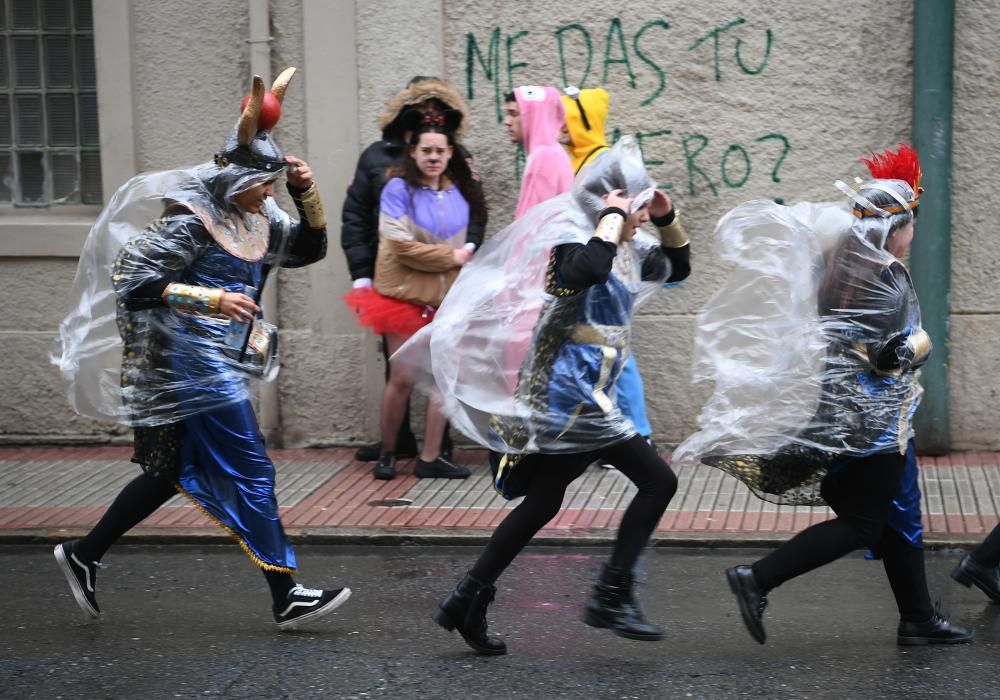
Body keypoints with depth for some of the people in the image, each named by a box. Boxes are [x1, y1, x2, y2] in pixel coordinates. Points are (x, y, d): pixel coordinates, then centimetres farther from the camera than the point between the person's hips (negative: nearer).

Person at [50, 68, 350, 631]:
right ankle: (288, 597, -1)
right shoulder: (190, 220, -16)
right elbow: (133, 282, -18)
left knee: (176, 473, 15)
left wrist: (308, 194, 3)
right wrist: (211, 299, -27)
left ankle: (84, 555, 26)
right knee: (250, 473, -7)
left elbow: (310, 248, 19)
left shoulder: (256, 218, 10)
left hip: (221, 364, 10)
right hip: (196, 366, -10)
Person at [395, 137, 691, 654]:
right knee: (657, 480, -9)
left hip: (572, 398, 10)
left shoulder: (627, 249, 14)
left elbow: (677, 266, 28)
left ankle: (468, 602, 19)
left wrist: (667, 217, 12)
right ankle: (612, 597, -6)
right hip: (569, 397, -10)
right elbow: (591, 267, -37)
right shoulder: (570, 239, -13)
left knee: (542, 503, 15)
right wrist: (613, 215, -22)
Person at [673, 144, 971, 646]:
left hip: (836, 410, 10)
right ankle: (758, 579, -8)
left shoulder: (834, 262, 8)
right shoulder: (888, 277, -17)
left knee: (899, 517, 15)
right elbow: (890, 352, -23)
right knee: (862, 524, -3)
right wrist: (920, 342, -6)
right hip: (868, 418, -10)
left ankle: (918, 619, 21)